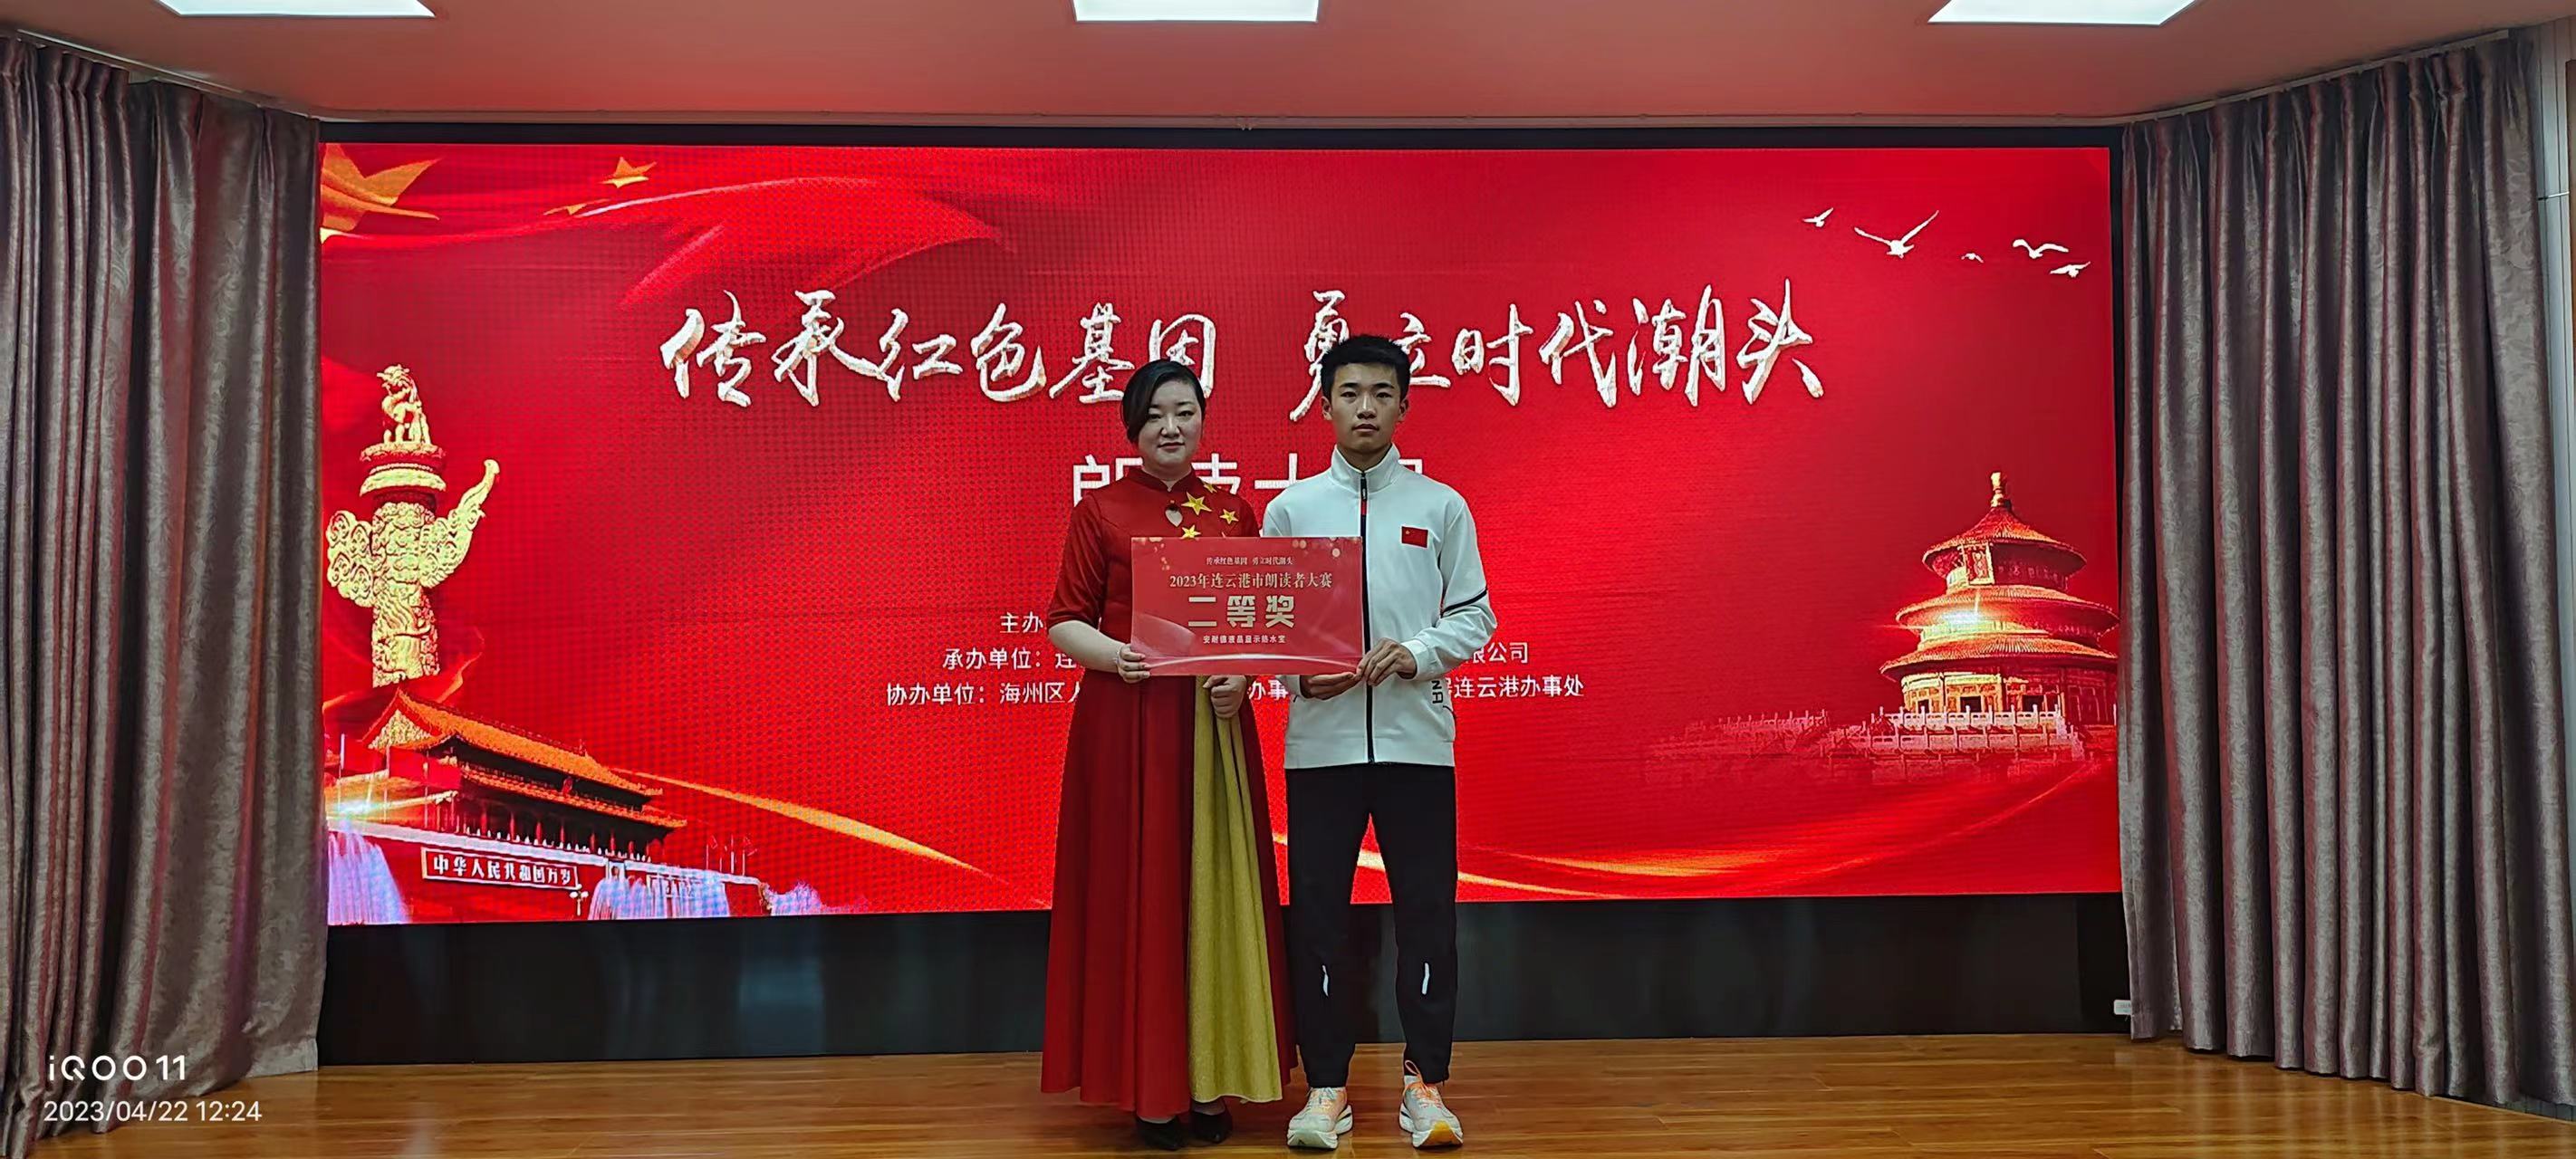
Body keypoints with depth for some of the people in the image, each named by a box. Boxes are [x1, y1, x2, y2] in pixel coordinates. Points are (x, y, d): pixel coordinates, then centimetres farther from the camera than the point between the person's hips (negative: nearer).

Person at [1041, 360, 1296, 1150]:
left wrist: (1244, 672, -8)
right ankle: (1149, 1088, 10)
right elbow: (1065, 621, 1)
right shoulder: (1101, 512, 3)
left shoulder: (1234, 513, 11)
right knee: (1138, 896, 0)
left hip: (1214, 723, 3)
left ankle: (1211, 1080, 15)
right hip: (1125, 723, -3)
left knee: (1215, 892, 4)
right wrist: (1114, 654, -19)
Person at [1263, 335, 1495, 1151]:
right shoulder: (1290, 508, 8)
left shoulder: (1441, 506, 7)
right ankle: (1327, 1085, 16)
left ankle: (1424, 1082, 16)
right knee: (1317, 914, 4)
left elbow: (1474, 616, 6)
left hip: (1417, 737, 0)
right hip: (1320, 739, 0)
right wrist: (1301, 670, -12)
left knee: (1427, 911, 3)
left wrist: (1416, 654, -13)